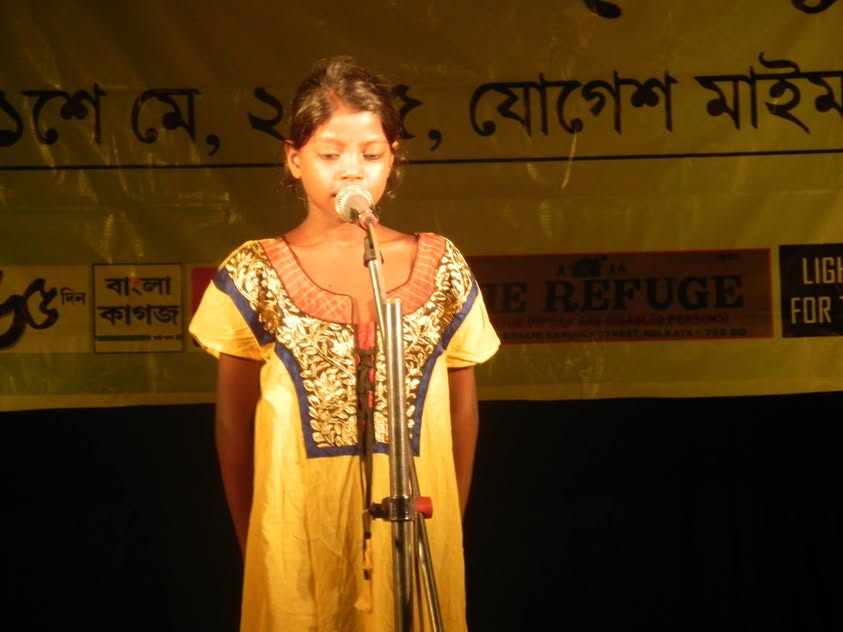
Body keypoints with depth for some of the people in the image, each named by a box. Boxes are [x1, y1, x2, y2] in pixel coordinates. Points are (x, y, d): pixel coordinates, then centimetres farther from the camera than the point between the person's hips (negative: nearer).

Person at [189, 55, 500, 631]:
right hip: (300, 534, -1)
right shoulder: (254, 276, -4)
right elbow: (234, 425, 2)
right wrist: (252, 542, 3)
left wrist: (451, 524, 8)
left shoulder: (442, 268, 0)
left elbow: (462, 411, 8)